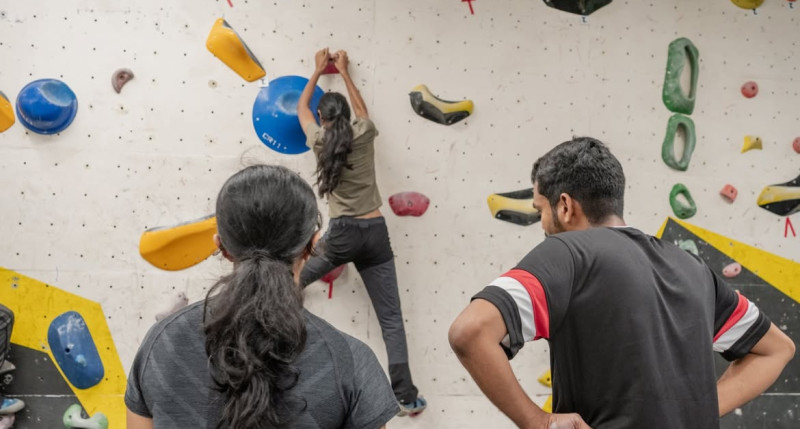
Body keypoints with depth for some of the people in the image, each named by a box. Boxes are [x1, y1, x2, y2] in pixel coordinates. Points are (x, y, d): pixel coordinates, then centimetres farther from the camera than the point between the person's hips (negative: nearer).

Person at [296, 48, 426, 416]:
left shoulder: (319, 140, 4)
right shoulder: (365, 134, 5)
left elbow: (301, 106, 24)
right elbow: (360, 107, 29)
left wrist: (318, 71, 37)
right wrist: (343, 72, 40)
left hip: (342, 234, -1)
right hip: (376, 233, 2)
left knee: (295, 281, 31)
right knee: (391, 318, 2)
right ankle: (406, 396, 1)